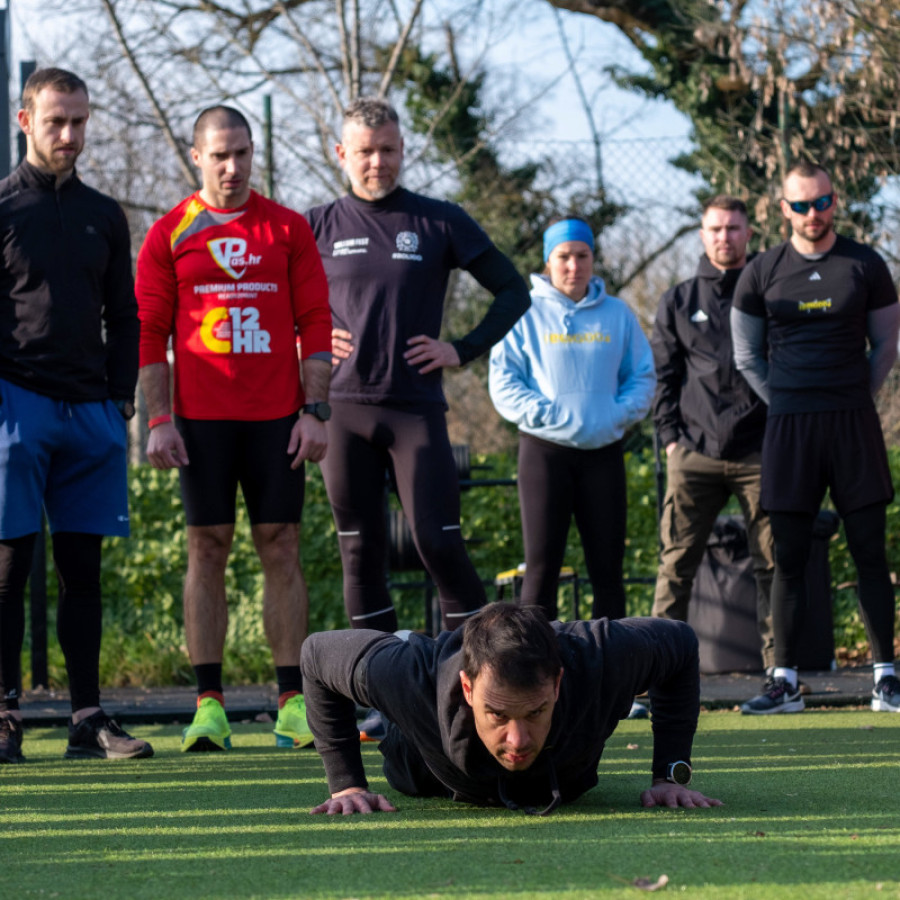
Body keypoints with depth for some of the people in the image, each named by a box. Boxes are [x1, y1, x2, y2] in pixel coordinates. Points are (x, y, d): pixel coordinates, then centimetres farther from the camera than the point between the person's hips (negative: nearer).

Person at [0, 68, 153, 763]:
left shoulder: (103, 216, 16)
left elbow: (123, 318, 19)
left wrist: (122, 399, 9)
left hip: (90, 411, 4)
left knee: (83, 569, 5)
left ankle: (88, 719, 6)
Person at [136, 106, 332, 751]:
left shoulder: (288, 230, 8)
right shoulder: (169, 235, 5)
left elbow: (316, 324, 7)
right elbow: (149, 333, 4)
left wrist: (315, 411, -1)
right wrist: (159, 420, -4)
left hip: (277, 417, 1)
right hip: (201, 418, -1)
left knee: (281, 549, 1)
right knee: (208, 550, -1)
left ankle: (293, 701, 2)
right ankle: (209, 703, 0)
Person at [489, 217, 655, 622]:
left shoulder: (617, 314, 10)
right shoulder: (526, 312, 2)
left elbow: (643, 377, 11)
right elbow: (503, 383, -2)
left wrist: (618, 415, -6)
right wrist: (545, 415, -14)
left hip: (604, 452, 3)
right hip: (544, 451, -3)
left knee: (608, 568, 4)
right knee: (542, 566, -3)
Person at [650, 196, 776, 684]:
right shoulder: (678, 302, 14)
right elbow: (662, 375, 14)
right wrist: (670, 437, 2)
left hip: (760, 454, -1)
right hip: (693, 455, 1)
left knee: (773, 565, -2)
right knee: (676, 565, -4)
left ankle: (778, 669, 1)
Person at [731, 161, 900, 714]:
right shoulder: (762, 273, 6)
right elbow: (747, 356, 13)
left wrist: (853, 403, 7)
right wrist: (792, 407, 8)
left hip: (854, 424, -1)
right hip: (789, 427, 1)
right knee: (790, 558, 0)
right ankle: (786, 683, 3)